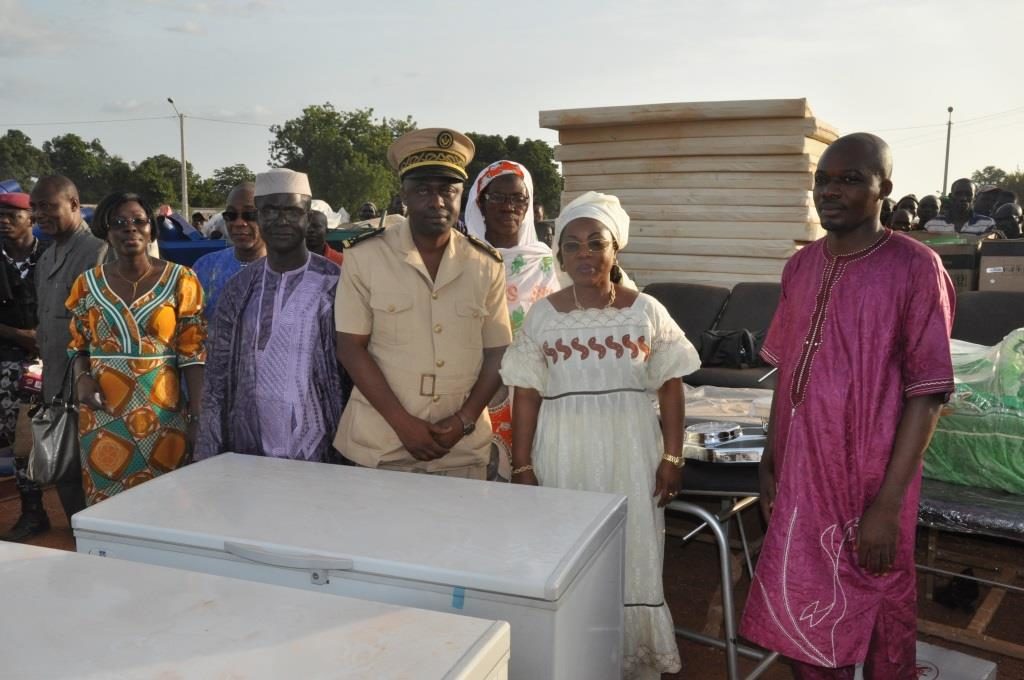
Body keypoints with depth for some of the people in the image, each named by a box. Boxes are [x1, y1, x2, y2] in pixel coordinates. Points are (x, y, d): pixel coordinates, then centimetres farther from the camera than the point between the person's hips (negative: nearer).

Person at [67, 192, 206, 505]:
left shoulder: (180, 280, -2)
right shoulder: (88, 284, 5)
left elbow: (192, 352, -3)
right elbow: (79, 346, 15)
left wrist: (196, 416, -8)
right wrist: (82, 378, -7)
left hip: (164, 415, -2)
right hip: (103, 415, 2)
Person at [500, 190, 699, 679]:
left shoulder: (646, 311, 0)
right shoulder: (542, 316, 0)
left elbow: (670, 385, 2)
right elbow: (527, 396, 0)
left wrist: (672, 457, -2)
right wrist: (523, 467, -3)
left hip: (630, 450, 0)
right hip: (564, 453, 0)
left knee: (633, 557, 7)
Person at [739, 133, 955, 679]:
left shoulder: (915, 267, -13)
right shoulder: (800, 266, 5)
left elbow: (927, 393, -15)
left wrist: (888, 502, -17)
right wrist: (769, 463, 11)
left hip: (871, 483, -5)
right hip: (801, 477, 5)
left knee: (877, 615, 13)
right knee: (802, 612, 18)